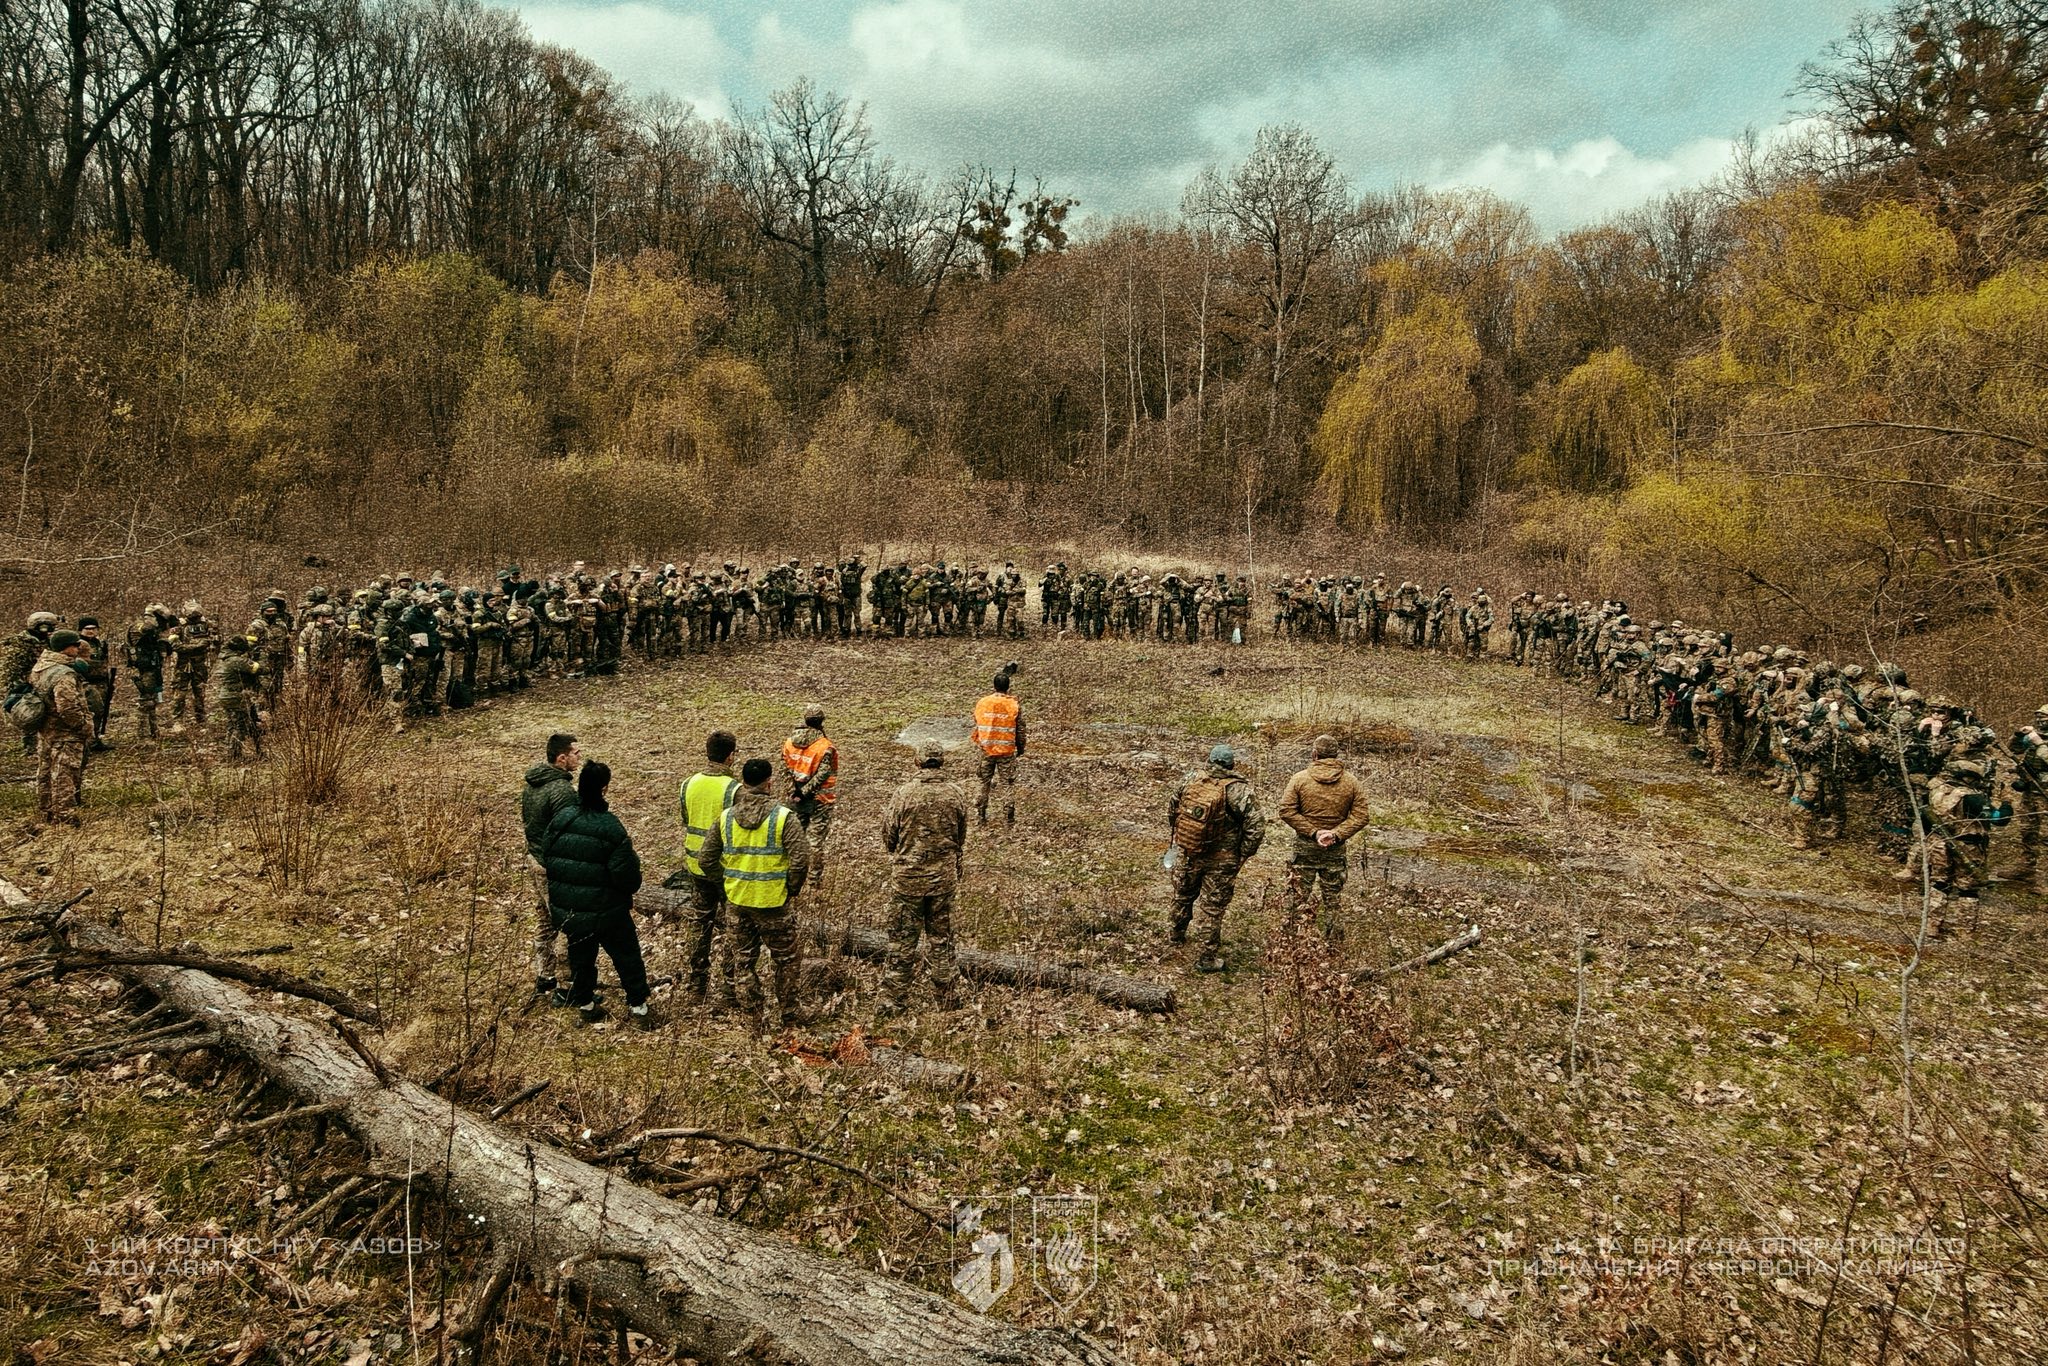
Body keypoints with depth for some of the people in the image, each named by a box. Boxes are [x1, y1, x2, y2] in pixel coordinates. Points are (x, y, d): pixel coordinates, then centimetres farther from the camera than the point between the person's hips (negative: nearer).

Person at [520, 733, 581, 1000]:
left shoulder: (530, 782, 4)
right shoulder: (562, 790, -25)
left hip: (534, 859, 9)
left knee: (545, 921, 22)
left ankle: (542, 979, 33)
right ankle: (566, 990, 10)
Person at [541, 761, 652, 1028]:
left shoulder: (560, 818, -8)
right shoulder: (611, 828, -22)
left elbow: (545, 859, 4)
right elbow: (628, 879, -21)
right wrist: (631, 855, 0)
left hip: (567, 910, 5)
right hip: (606, 912, -4)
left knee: (581, 956, 22)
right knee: (627, 956, 12)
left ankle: (585, 1005, 33)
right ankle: (638, 1008, 19)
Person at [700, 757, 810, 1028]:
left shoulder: (726, 817, -2)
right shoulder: (783, 816, -15)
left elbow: (706, 859, 2)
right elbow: (800, 860, -19)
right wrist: (792, 889, -2)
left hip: (737, 901, 4)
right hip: (772, 903, -4)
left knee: (743, 959, 18)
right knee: (786, 958, 16)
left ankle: (759, 1014, 25)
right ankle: (787, 1012, 26)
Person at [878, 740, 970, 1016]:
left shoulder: (902, 794, -14)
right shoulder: (956, 796, -5)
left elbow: (889, 840, -4)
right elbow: (960, 840, 7)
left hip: (907, 877, -3)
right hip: (944, 877, 3)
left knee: (902, 941, 7)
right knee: (940, 937, 16)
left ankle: (894, 1000, 12)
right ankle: (948, 996, 24)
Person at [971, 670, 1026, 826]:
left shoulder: (982, 703, -3)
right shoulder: (1015, 706, -8)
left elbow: (976, 727, 7)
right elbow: (1020, 731, -1)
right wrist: (1020, 749, 13)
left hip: (986, 750, 2)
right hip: (1007, 751, -2)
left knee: (983, 783, 14)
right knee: (1009, 784, 6)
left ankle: (980, 815, 19)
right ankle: (1008, 818, 6)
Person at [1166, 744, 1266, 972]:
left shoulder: (1191, 779, -4)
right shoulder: (1238, 790, -17)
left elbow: (1171, 809, 9)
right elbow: (1256, 826, -20)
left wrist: (1177, 836, 22)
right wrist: (1242, 855, -8)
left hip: (1185, 852, 4)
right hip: (1219, 861, -4)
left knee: (1183, 895, 26)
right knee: (1212, 908, 8)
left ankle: (1178, 934, 50)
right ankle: (1208, 959, 17)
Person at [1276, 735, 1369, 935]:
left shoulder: (1299, 779, -7)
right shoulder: (1351, 782, -1)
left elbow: (1286, 811, -12)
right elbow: (1361, 816, -6)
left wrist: (1313, 832, -12)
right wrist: (1337, 834, -11)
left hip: (1305, 846, -1)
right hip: (1336, 850, 2)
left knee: (1297, 896, 7)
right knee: (1332, 900, 12)